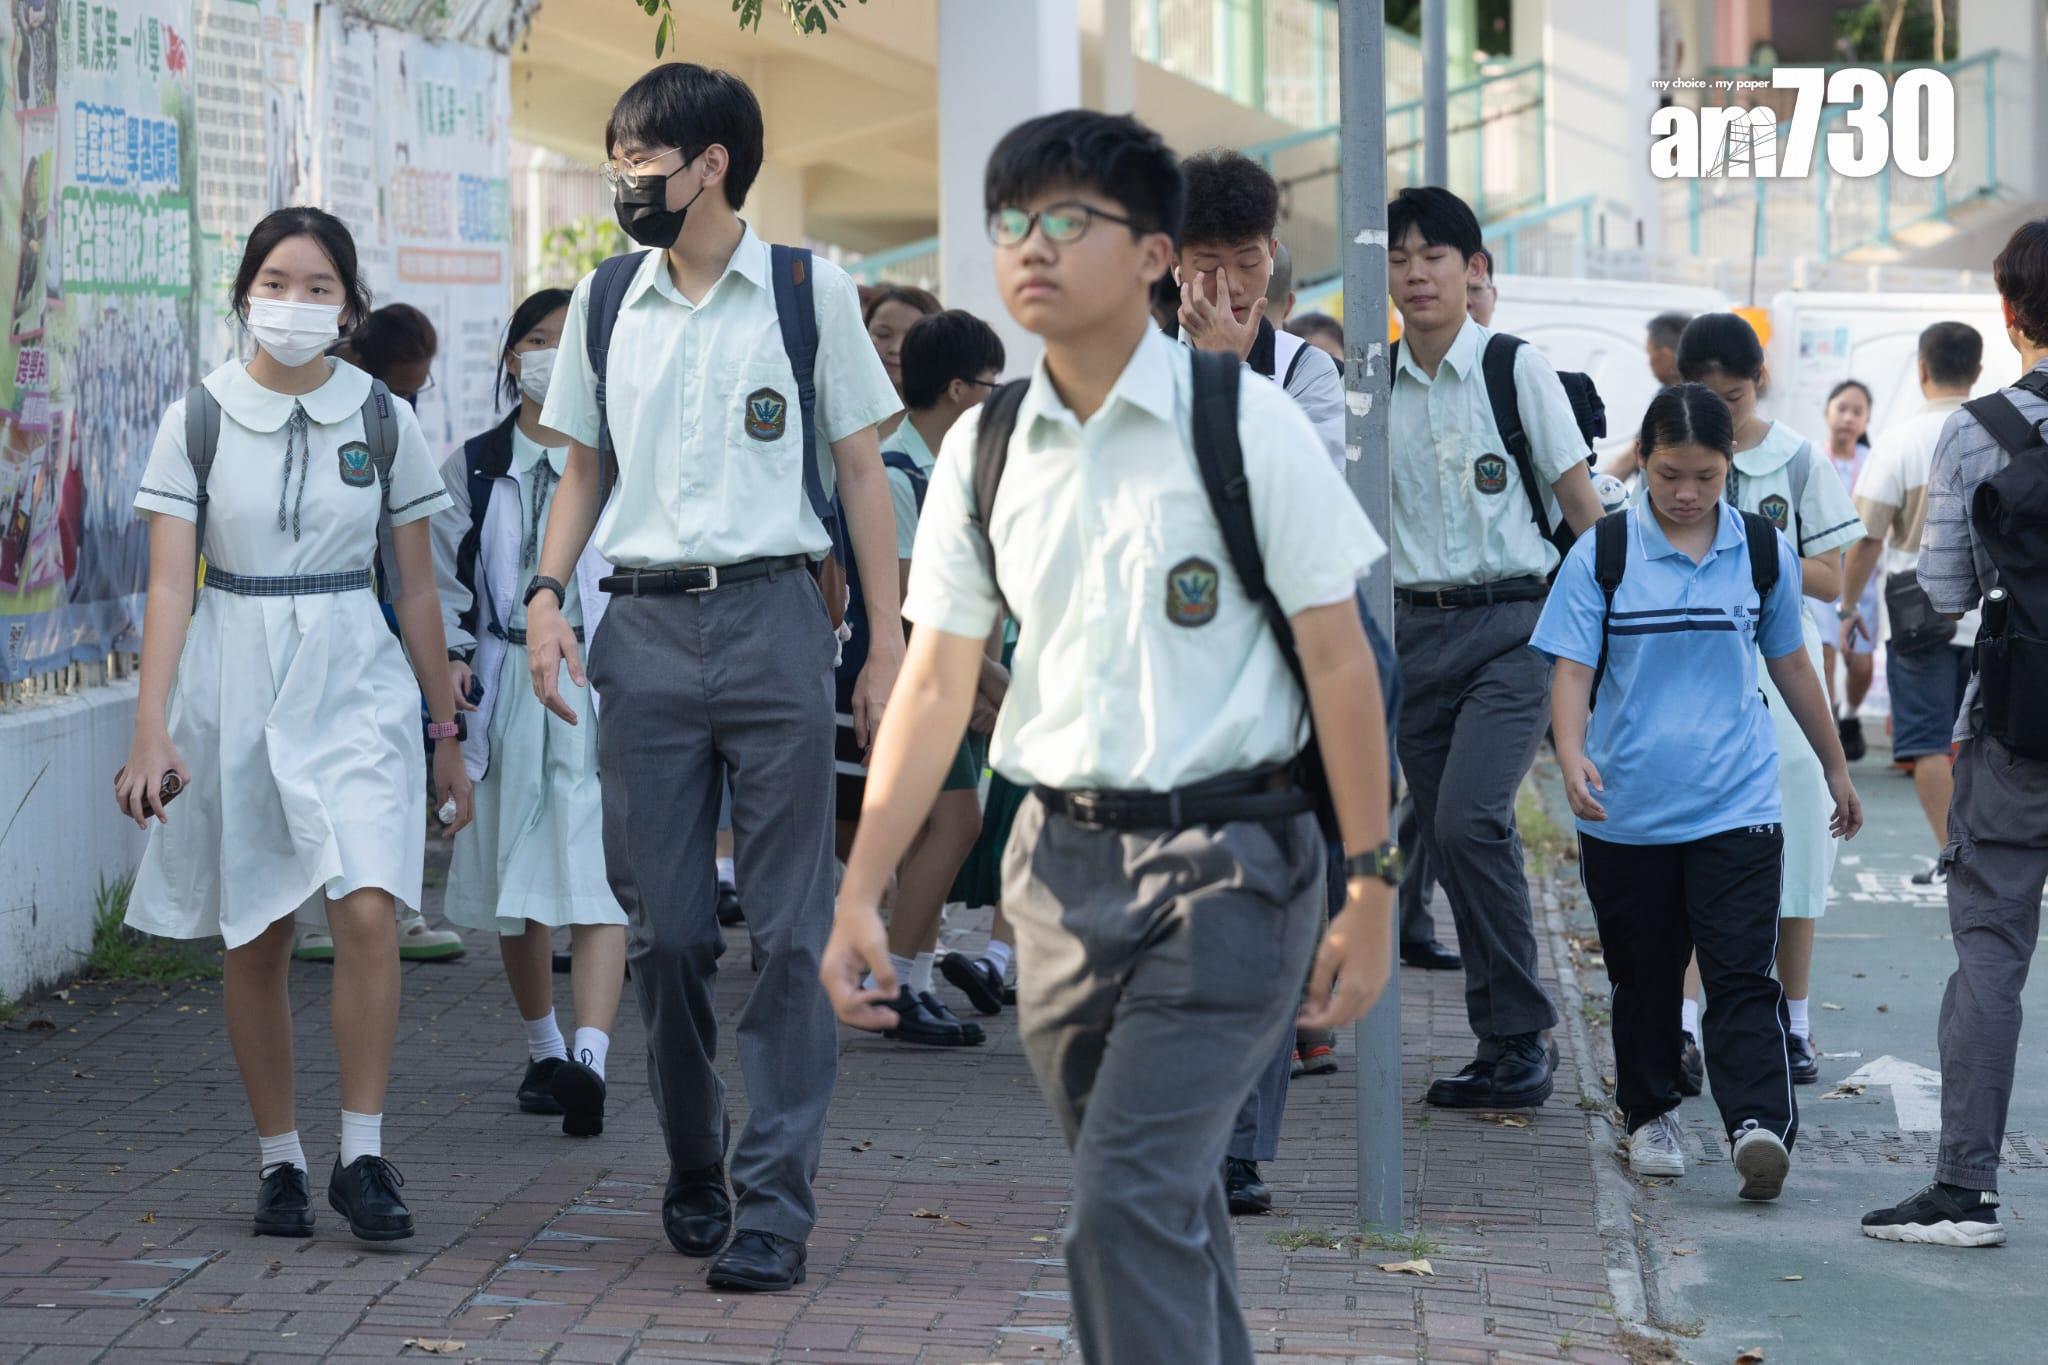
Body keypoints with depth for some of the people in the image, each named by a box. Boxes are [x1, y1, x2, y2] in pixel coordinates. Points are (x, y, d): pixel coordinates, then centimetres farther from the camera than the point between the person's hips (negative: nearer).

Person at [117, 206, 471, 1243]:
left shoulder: (382, 421, 3)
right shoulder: (198, 420, 0)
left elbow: (418, 591, 9)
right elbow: (169, 585, -4)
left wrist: (446, 735, 11)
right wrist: (152, 729, -15)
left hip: (356, 686, 0)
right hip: (233, 685, 0)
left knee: (368, 912, -17)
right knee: (256, 941, 6)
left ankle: (363, 1155, -6)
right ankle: (280, 1162, 18)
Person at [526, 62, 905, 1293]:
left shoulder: (808, 289, 2)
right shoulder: (605, 300, 11)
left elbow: (862, 470, 4)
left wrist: (890, 641, 0)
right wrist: (548, 591, 2)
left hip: (772, 615, -3)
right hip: (643, 626, 3)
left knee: (793, 925, -5)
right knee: (665, 927, 5)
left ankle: (774, 1201, -2)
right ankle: (694, 1170, 23)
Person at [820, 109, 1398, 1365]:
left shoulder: (1244, 425, -7)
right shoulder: (985, 450, 6)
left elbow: (1340, 662, -6)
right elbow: (935, 683, 9)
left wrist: (1370, 890, -7)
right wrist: (862, 895, 3)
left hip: (1226, 859, -5)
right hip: (1064, 860, 5)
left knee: (1132, 1197, -16)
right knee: (1165, 1206, 13)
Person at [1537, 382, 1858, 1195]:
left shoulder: (1762, 551, 4)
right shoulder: (1602, 554, -2)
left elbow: (1791, 665, 17)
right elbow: (1571, 670, -7)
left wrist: (1836, 767, 24)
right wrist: (1572, 757, -25)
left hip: (1736, 806, 0)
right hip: (1626, 814, 0)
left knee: (1742, 975, -10)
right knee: (1643, 976, 12)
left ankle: (1760, 1126, -18)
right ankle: (1651, 1114, 27)